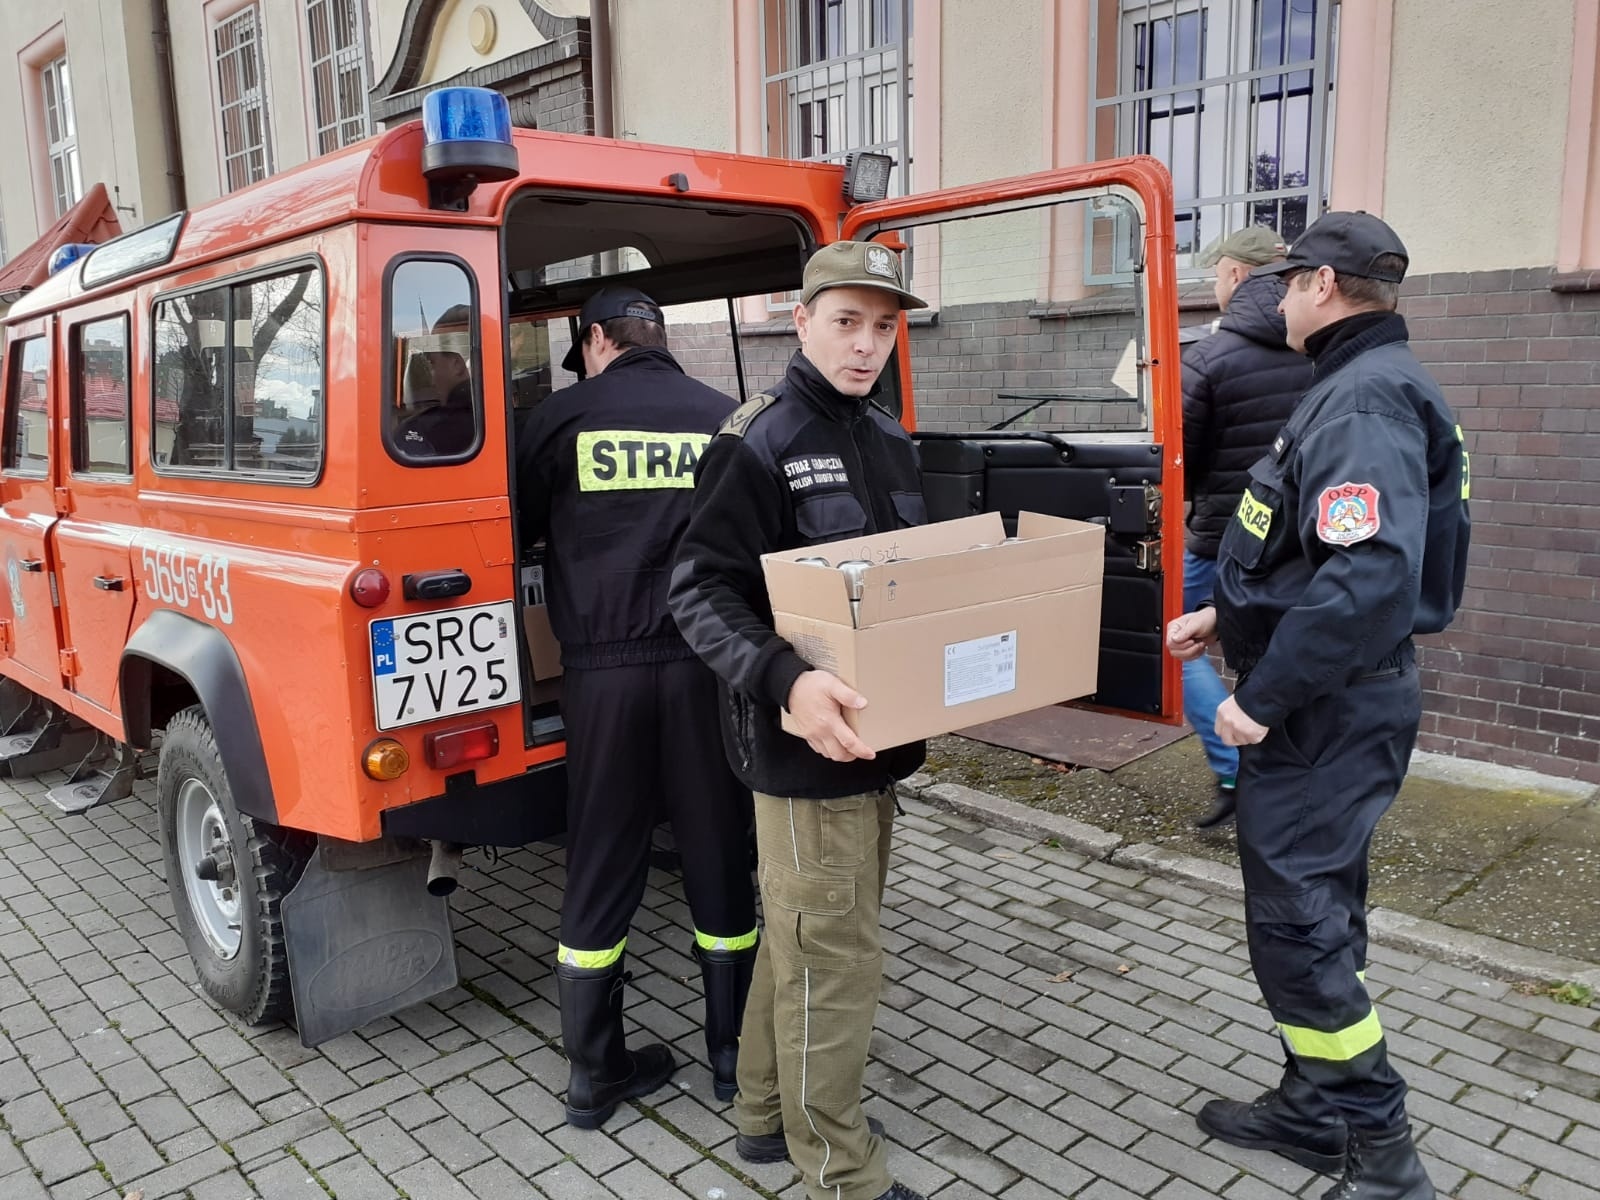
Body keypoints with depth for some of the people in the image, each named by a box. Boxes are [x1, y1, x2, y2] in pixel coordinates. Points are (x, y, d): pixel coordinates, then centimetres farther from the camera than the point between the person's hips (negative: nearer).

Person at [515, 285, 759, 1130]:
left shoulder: (562, 418, 1)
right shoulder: (726, 418, 4)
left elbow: (520, 532, 9)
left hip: (604, 666, 0)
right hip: (706, 661, 1)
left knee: (600, 870, 11)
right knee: (719, 861, 14)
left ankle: (593, 1074, 23)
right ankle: (733, 1053, 27)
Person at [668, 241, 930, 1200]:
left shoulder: (891, 443, 13)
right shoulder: (758, 443, -12)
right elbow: (701, 591, -18)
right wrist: (786, 680, -33)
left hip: (875, 733, 8)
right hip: (805, 743, -8)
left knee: (804, 935, 20)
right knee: (835, 956, 1)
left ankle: (769, 1114, 38)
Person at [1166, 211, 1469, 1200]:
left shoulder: (1367, 401, -21)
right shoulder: (1361, 385, 13)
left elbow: (1369, 580, -33)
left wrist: (1263, 698, -25)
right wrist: (1225, 618, 17)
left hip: (1325, 710, -10)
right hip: (1329, 701, 10)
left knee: (1297, 923, -1)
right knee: (1316, 912, 18)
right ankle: (1316, 1110, 33)